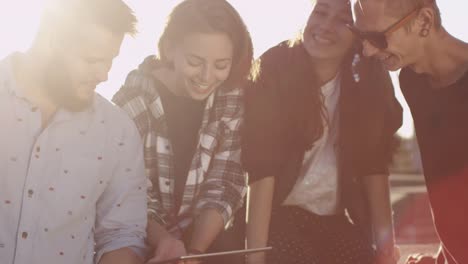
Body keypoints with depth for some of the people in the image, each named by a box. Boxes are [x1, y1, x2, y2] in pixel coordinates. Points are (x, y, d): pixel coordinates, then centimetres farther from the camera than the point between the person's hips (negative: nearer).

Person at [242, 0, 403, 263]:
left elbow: (374, 165, -3)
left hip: (337, 221, 3)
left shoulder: (368, 81, -4)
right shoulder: (274, 71, -13)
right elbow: (261, 167, -18)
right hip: (278, 216, -3)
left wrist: (386, 241, -11)